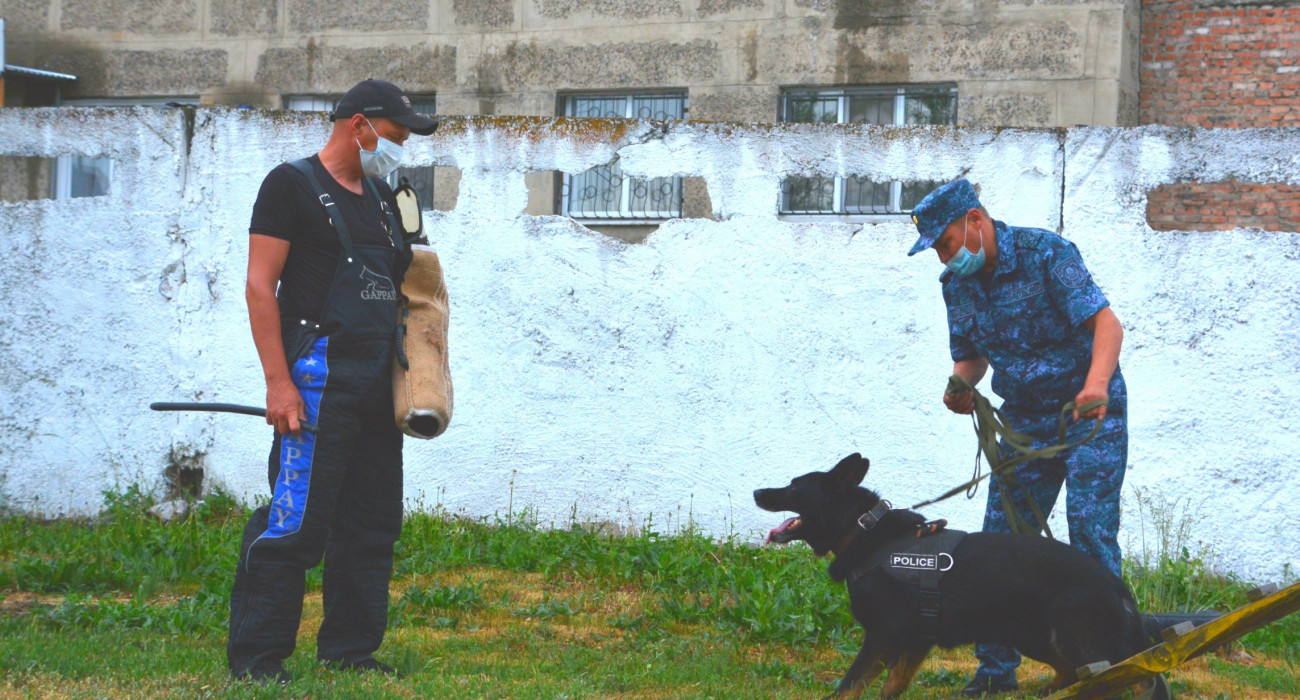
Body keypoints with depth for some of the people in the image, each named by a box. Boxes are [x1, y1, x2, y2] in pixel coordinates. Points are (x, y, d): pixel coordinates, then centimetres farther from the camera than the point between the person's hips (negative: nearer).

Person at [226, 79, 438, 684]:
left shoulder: (381, 197, 20)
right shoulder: (292, 184, -3)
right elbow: (261, 284, -9)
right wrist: (278, 380, -17)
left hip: (377, 379, 8)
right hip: (318, 376, -8)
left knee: (374, 520, 10)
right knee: (297, 518, -11)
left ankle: (349, 650, 19)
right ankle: (256, 655, -4)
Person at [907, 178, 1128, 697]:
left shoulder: (1045, 253, -16)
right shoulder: (956, 284, 3)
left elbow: (1106, 322, -25)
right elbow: (971, 356, 14)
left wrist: (1097, 382, -43)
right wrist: (960, 386, -11)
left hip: (1090, 413, -6)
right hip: (1024, 420, 6)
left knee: (1090, 533, -15)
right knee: (1000, 538, 0)